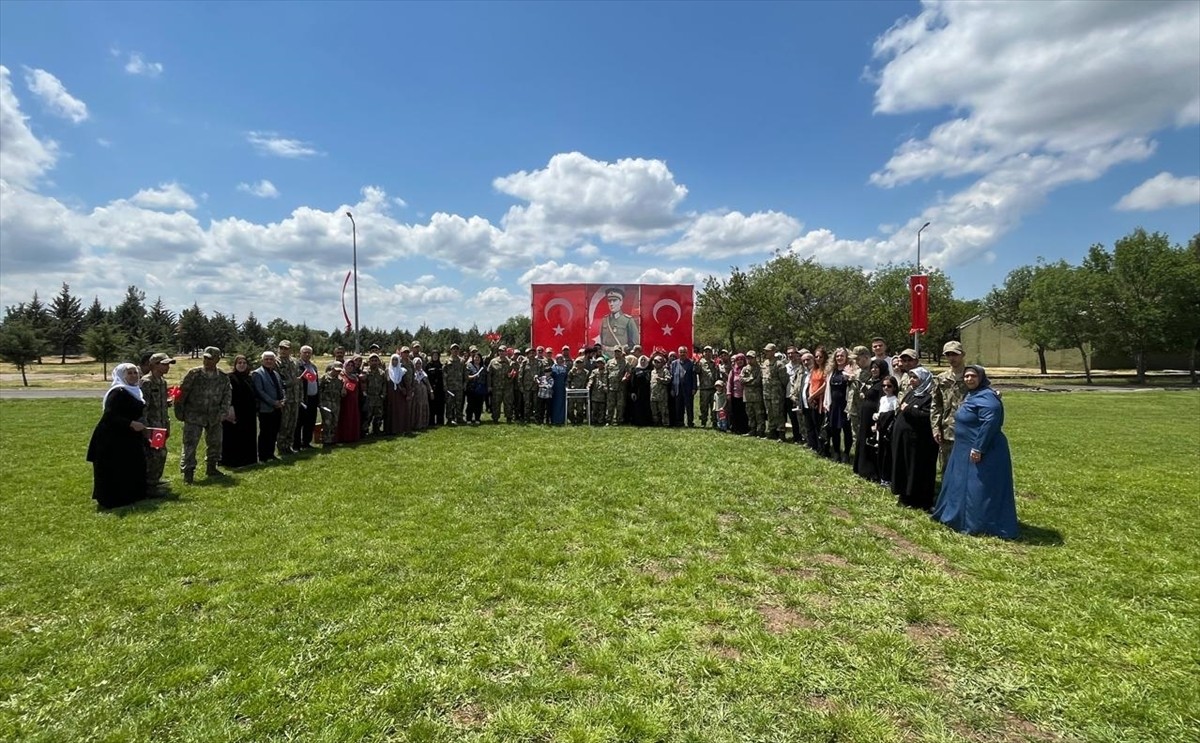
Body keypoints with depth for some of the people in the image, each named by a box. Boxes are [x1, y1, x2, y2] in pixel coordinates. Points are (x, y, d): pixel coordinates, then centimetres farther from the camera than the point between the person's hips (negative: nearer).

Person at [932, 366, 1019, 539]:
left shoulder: (986, 397, -19)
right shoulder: (971, 395, 13)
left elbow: (990, 423, -28)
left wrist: (978, 448, -27)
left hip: (983, 451, -11)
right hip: (967, 450, 11)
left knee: (980, 488, -4)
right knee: (964, 484, 18)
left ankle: (979, 525, 2)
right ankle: (961, 516, 30)